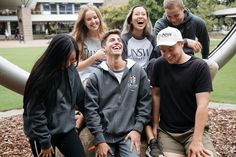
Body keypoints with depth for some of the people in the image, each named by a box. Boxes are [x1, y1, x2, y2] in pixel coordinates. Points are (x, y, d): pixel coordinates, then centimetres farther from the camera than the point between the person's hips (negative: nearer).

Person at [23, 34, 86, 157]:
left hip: (67, 128, 5)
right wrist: (45, 142, -12)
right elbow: (36, 112, -16)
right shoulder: (42, 76, -19)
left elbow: (80, 98, 7)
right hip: (41, 134, -4)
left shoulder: (72, 70, -4)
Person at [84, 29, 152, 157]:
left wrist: (138, 128, -4)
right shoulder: (96, 76, -2)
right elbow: (90, 109, -6)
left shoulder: (138, 71, 3)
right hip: (105, 135, 0)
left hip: (129, 133, 1)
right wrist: (99, 140, -10)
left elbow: (145, 102, 4)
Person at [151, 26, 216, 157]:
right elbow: (156, 95, 6)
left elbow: (202, 105, -14)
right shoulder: (159, 65, -1)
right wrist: (155, 125, 4)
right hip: (166, 130, 2)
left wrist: (196, 141, -18)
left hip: (194, 128, -2)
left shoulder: (199, 66, -10)